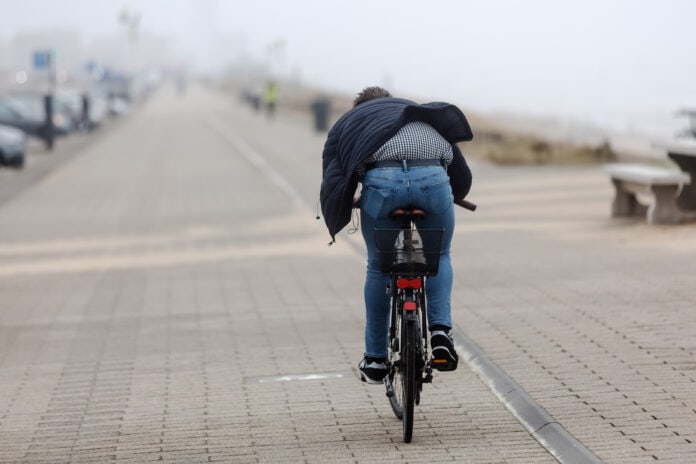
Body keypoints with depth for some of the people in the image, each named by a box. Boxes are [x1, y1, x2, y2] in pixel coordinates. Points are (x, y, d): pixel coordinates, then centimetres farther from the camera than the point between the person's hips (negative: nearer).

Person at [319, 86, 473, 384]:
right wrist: (450, 197, 54)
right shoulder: (421, 114, 39)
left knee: (379, 268, 20)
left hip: (381, 181, -1)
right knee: (439, 257, 26)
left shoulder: (346, 123, 33)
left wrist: (336, 225, 34)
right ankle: (440, 331, 6)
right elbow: (462, 176, 34)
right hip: (433, 178, 1)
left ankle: (376, 361, 27)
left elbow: (332, 185, 16)